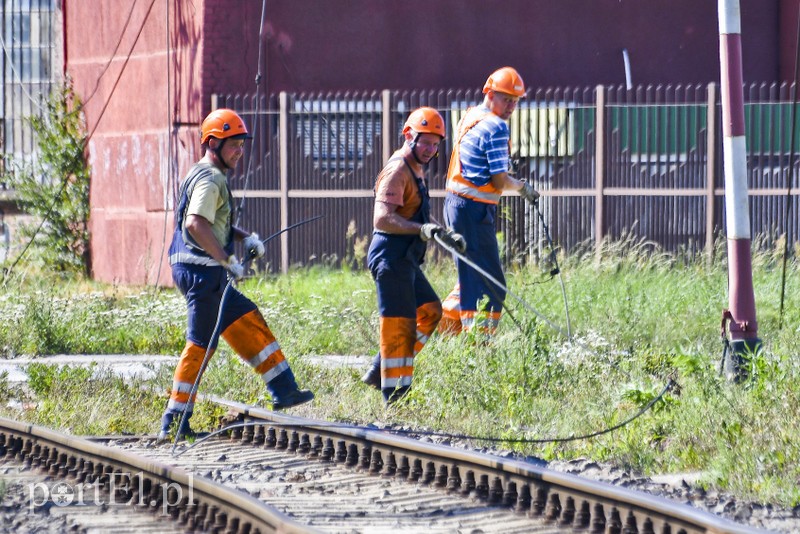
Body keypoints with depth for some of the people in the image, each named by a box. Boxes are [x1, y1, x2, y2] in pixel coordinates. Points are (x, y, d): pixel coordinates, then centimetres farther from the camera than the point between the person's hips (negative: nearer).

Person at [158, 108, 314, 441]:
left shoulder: (212, 177, 18)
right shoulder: (209, 179, -15)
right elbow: (196, 224, -30)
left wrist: (245, 238, 15)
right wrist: (228, 260, -26)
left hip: (208, 272, 11)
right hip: (200, 269, -11)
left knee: (248, 322, 15)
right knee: (201, 344, -6)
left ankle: (283, 390, 20)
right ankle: (175, 422, -3)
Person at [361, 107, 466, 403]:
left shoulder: (415, 170, 18)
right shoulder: (397, 170, -15)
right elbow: (382, 218, -26)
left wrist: (446, 235, 20)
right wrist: (421, 230, -36)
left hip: (406, 259, 11)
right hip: (391, 258, -11)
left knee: (430, 311, 16)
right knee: (399, 324, -9)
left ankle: (379, 372, 16)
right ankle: (394, 396, -6)